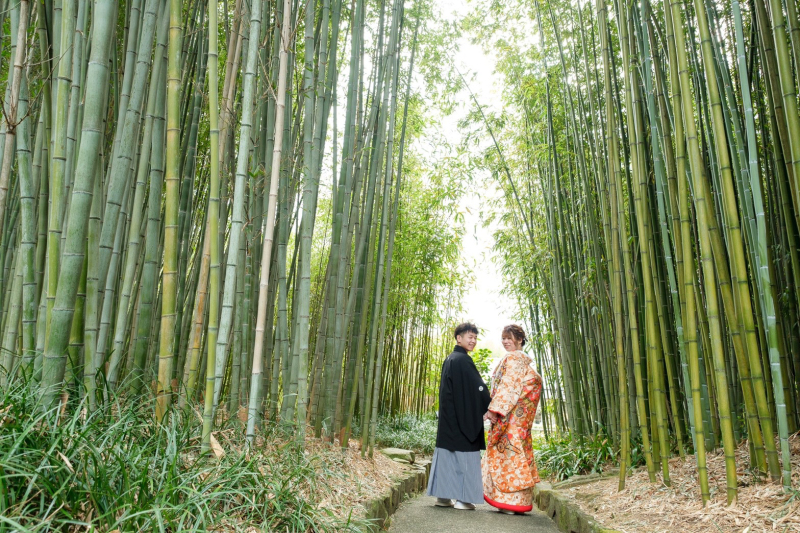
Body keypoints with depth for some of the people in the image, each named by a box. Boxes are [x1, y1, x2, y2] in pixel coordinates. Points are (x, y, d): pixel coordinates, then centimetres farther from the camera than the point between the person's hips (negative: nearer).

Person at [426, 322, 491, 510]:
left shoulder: (449, 359, 14)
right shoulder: (463, 360, -14)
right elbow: (478, 388, -14)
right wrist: (489, 407, 1)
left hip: (449, 417, 9)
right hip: (464, 416, -9)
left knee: (447, 455, 10)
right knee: (464, 457, -2)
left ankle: (442, 495, 13)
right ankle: (463, 498, 1)